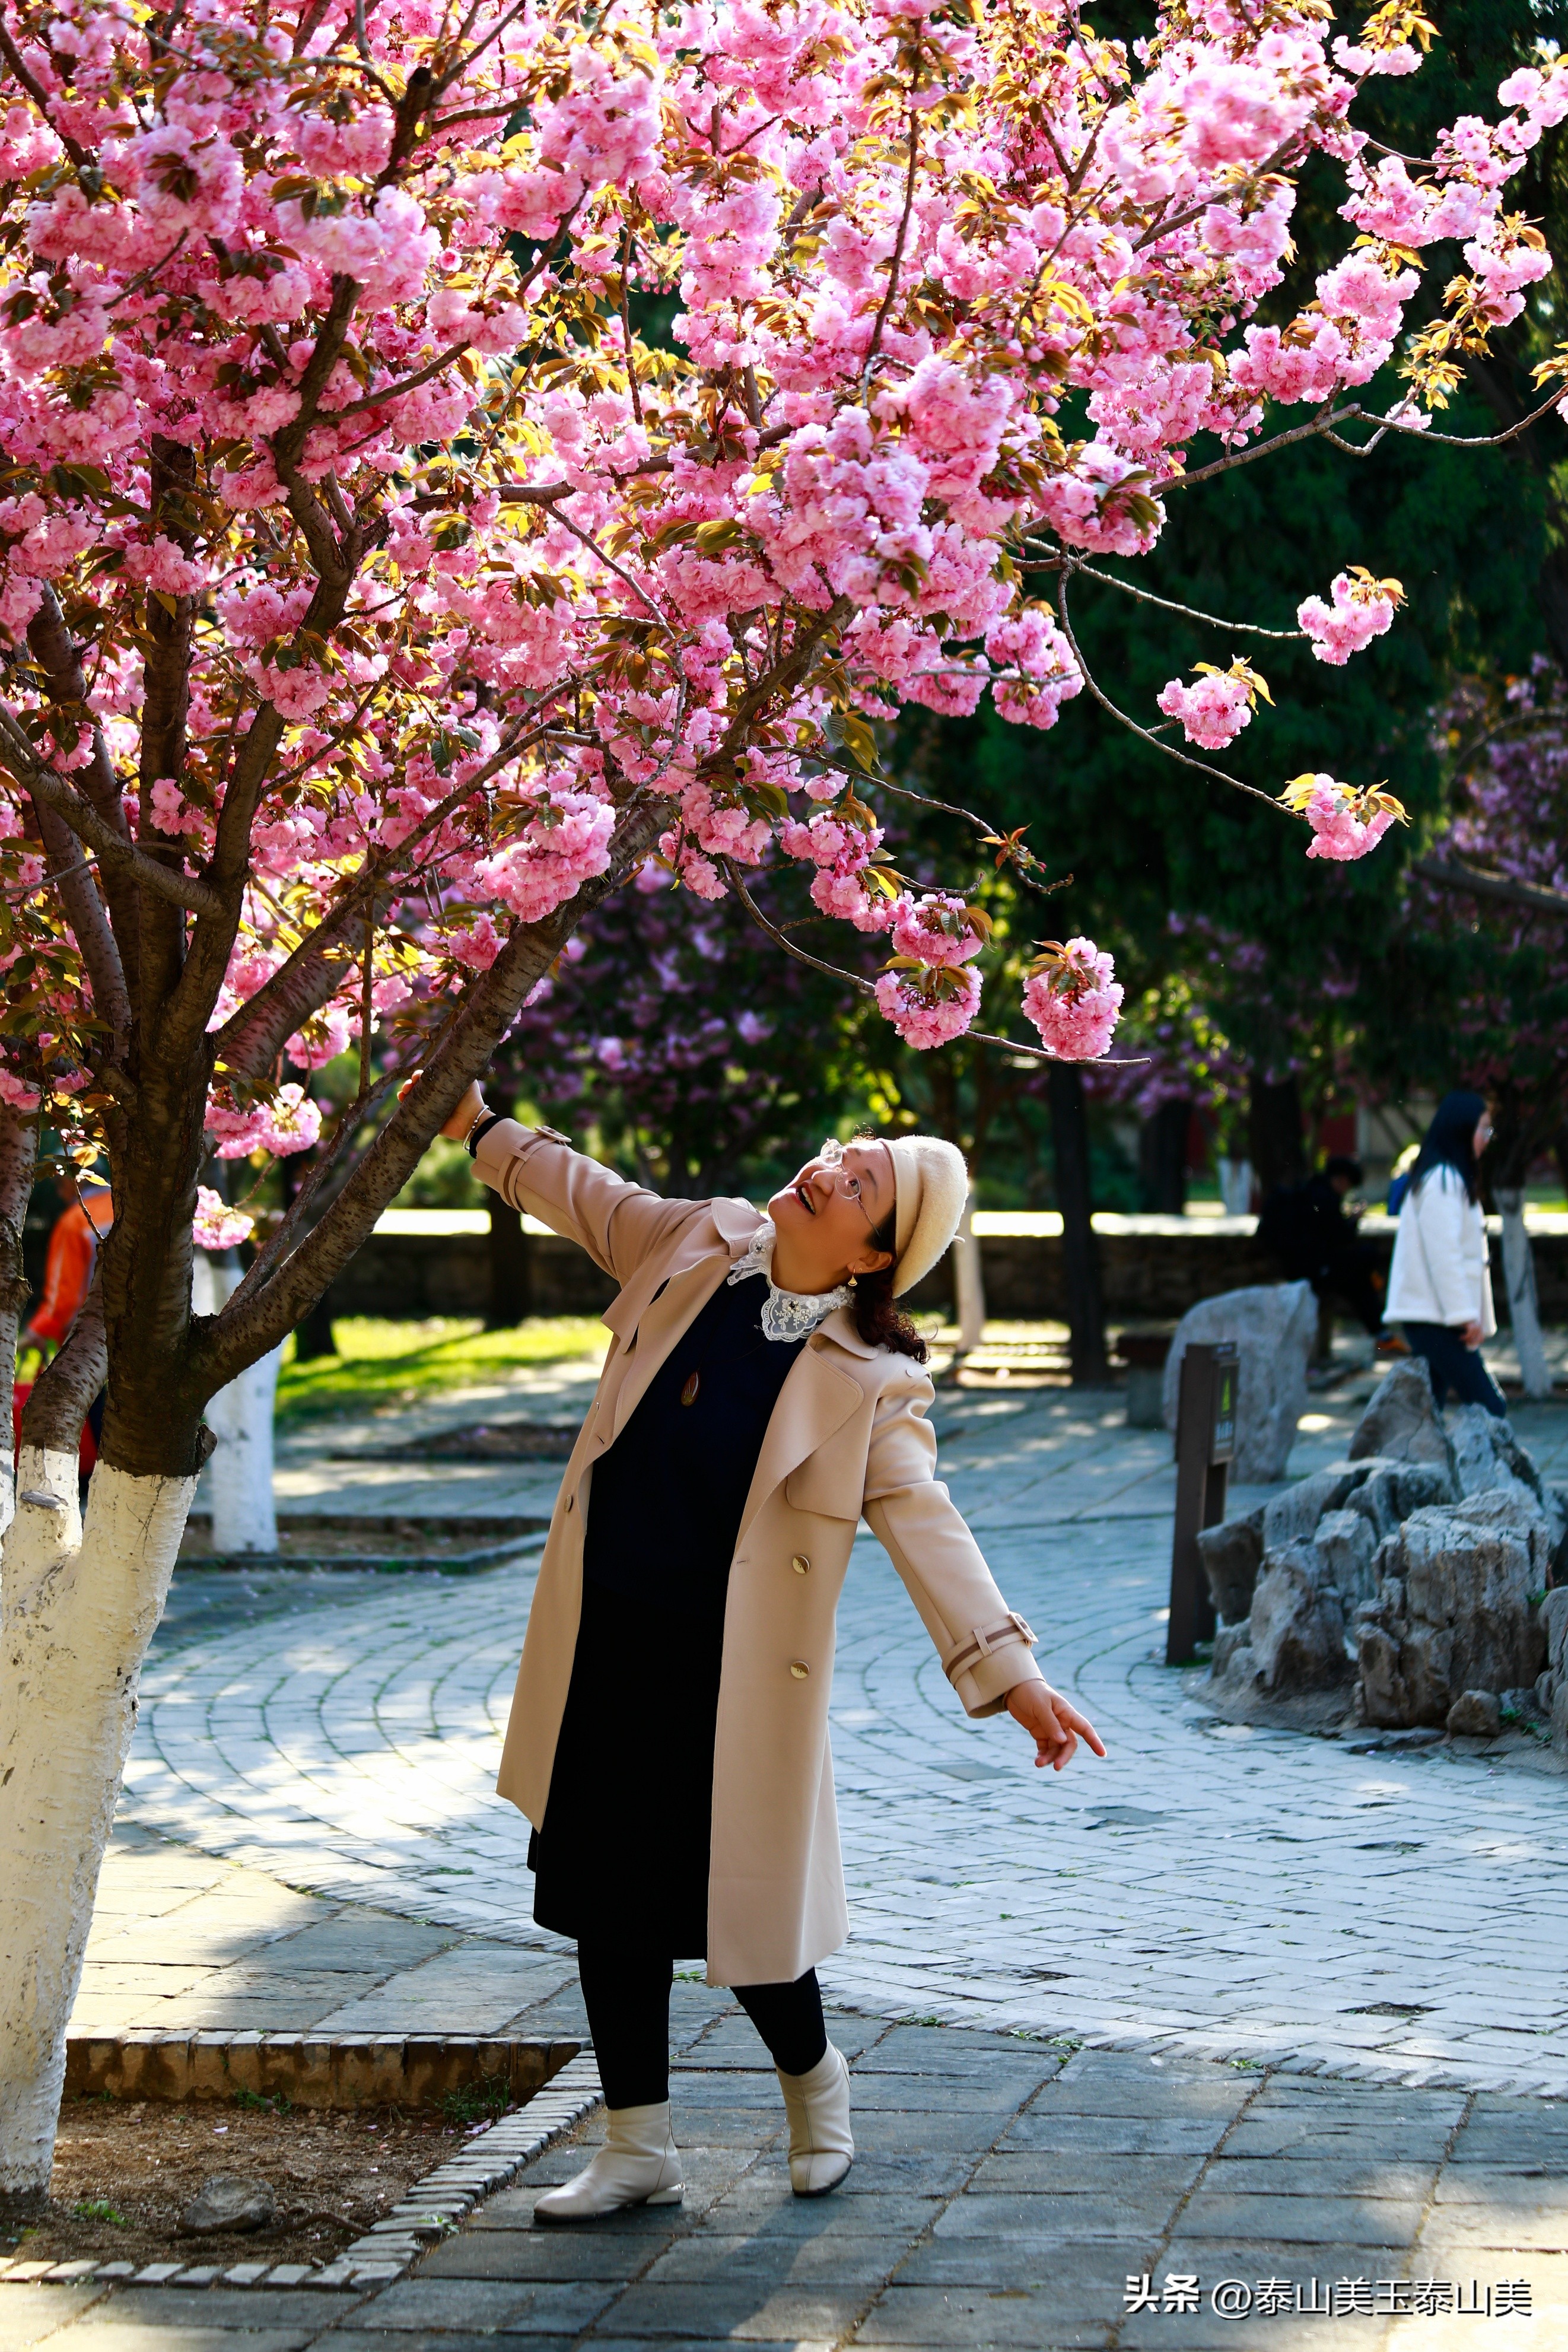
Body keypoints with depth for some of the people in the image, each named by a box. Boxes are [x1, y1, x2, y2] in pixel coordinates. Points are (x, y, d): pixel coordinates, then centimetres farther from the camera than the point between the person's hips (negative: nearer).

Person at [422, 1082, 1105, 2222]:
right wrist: (474, 1120, 25)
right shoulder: (703, 1241, 2)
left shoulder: (874, 1381, -12)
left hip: (733, 1674, -5)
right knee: (609, 1905, 10)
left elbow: (926, 1525, -16)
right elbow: (582, 1192, 20)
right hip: (605, 1642, 5)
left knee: (743, 1908, 2)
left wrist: (1009, 1671, -25)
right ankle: (639, 2150, 24)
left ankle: (816, 2088, 33)